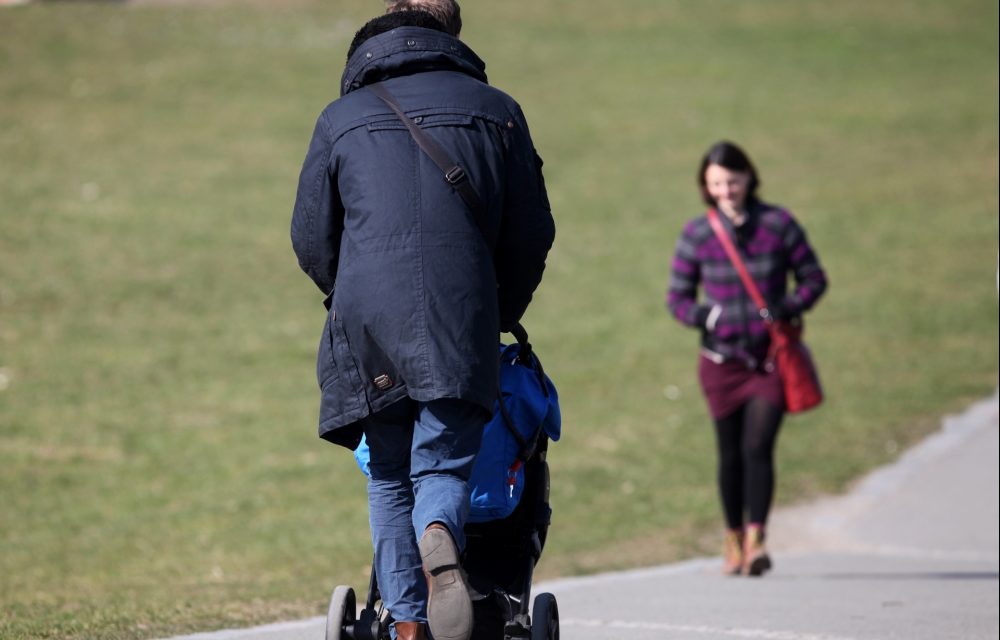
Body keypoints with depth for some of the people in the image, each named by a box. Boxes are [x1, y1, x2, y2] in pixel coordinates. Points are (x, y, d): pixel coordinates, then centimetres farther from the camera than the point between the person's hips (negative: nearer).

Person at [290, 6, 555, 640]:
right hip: (460, 320, -1)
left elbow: (312, 239, 15)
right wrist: (499, 318, 28)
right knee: (444, 463, -1)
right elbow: (531, 234, 16)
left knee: (389, 479, 10)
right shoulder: (495, 110, 18)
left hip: (368, 318, 1)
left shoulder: (341, 119, 17)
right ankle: (439, 539, -35)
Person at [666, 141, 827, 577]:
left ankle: (756, 541, -17)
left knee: (758, 447, -14)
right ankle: (733, 539, 23)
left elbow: (814, 278, 5)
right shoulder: (696, 235, -1)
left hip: (770, 358, -1)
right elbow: (677, 297, 5)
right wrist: (705, 316, -16)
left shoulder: (778, 225, -2)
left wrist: (787, 308, -13)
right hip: (722, 361, 1)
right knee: (731, 455, 7)